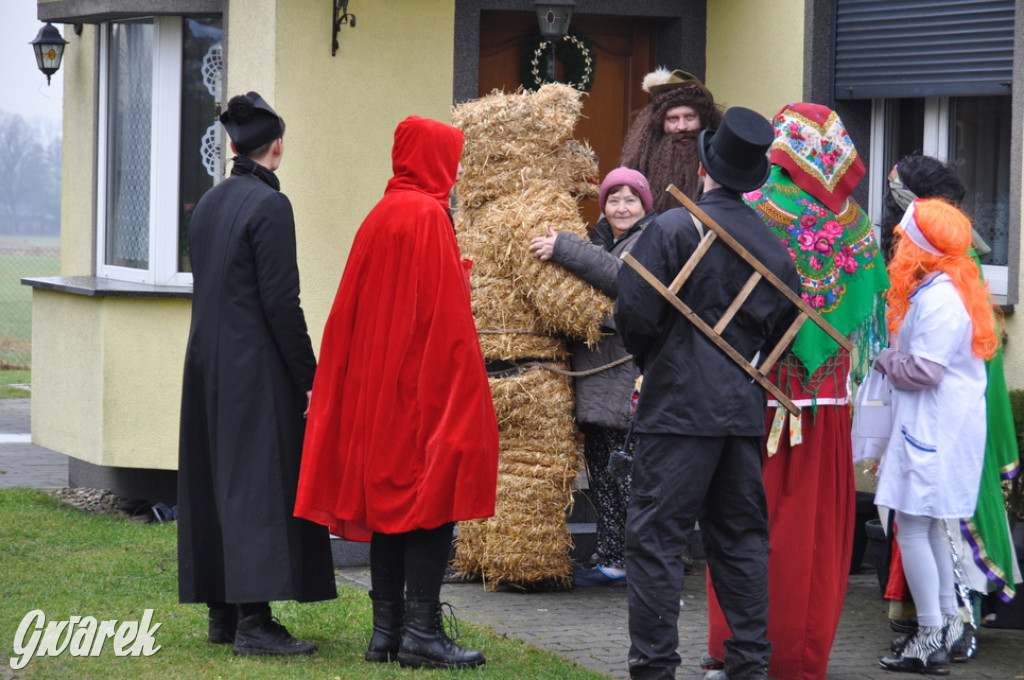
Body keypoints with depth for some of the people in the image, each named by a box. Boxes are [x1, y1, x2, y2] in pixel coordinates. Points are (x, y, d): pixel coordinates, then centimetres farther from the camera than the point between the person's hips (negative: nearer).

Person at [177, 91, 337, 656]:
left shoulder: (210, 203, 11)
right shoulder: (269, 205, -14)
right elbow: (280, 299, -17)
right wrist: (308, 376, -11)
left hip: (208, 364, 8)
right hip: (256, 368, -8)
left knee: (215, 482, 11)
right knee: (260, 482, -7)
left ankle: (222, 613, 16)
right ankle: (254, 619, -10)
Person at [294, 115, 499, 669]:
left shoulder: (380, 217, 11)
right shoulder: (429, 217, -13)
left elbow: (355, 309, 14)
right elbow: (444, 311, -15)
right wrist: (458, 384, -10)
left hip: (377, 386, 8)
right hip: (425, 382, -8)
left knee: (388, 496, 10)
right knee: (430, 500, -5)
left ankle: (387, 629, 11)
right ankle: (420, 632, -7)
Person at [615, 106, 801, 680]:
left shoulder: (672, 229, -10)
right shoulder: (772, 245, 7)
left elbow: (635, 314, -13)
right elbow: (784, 328, 11)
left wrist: (650, 358, 7)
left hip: (679, 405, -6)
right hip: (744, 410, 6)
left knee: (657, 537, -2)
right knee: (740, 536, 13)